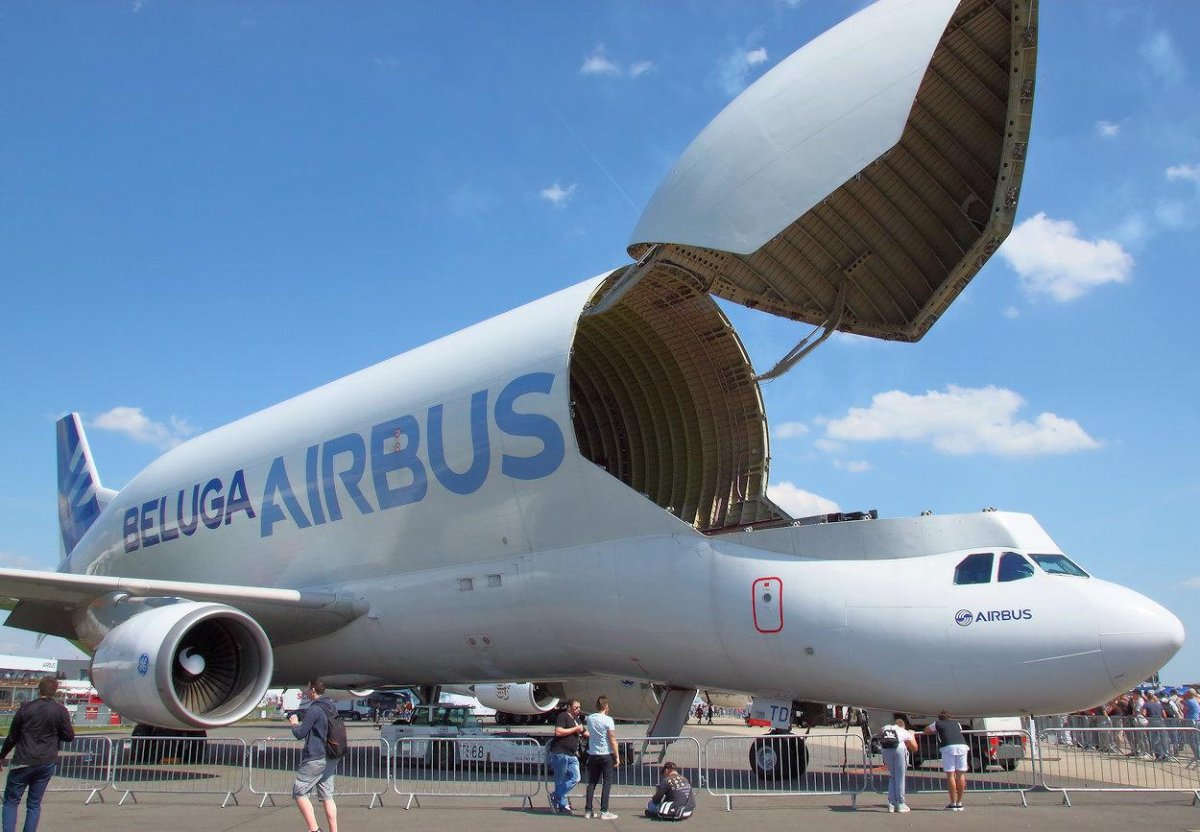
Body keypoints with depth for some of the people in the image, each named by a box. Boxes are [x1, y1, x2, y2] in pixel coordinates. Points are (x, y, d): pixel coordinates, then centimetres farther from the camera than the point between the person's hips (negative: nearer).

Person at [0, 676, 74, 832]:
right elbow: (69, 736, 0)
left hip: (23, 762, -2)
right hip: (47, 763, 2)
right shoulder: (61, 711, -3)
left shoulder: (25, 708, -5)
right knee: (34, 804, 11)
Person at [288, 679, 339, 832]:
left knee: (299, 793, 0)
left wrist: (294, 723, 6)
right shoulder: (332, 707, 12)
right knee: (327, 797, 10)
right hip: (331, 760, 8)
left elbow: (300, 734, -12)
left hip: (315, 759, -8)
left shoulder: (314, 710, -14)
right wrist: (302, 719, 17)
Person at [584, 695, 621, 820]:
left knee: (592, 783, 10)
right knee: (607, 783, 0)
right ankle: (604, 812, -3)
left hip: (592, 755, 5)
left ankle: (588, 810, 11)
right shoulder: (608, 720, -12)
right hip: (606, 755, -5)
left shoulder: (589, 719, 4)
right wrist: (617, 756, -8)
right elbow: (612, 740, -13)